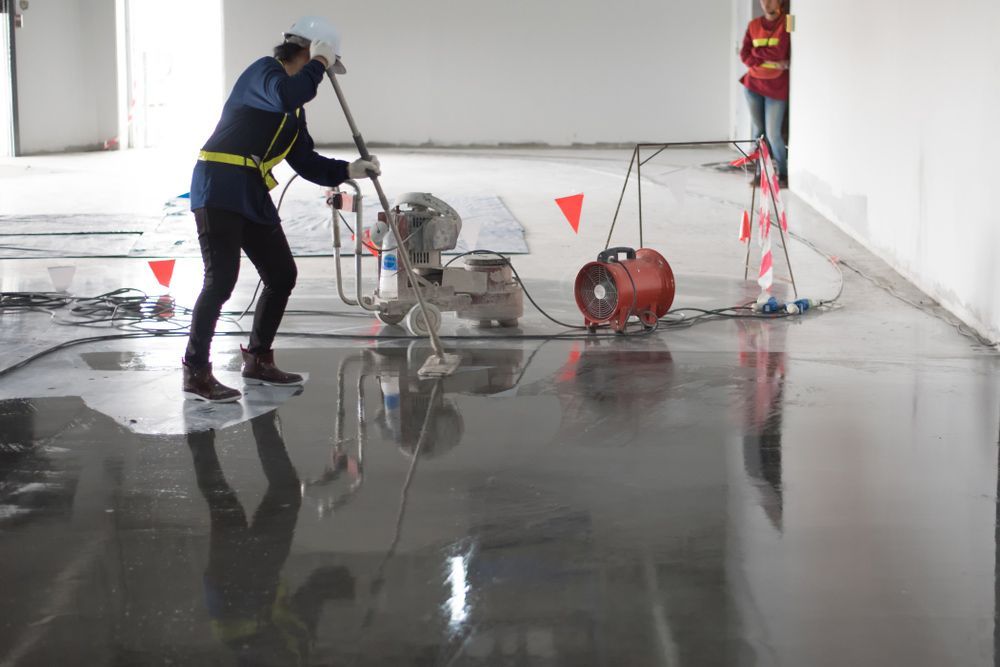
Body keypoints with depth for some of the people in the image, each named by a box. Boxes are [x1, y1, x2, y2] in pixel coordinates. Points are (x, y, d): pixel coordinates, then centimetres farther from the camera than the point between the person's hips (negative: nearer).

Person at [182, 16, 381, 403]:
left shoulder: (293, 110, 20)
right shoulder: (263, 71, -8)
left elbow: (307, 163, 19)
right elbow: (288, 95, -32)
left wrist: (351, 170, 6)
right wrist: (317, 62, -17)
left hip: (253, 196, 10)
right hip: (218, 189, -10)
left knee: (282, 274, 12)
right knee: (221, 279, -14)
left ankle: (258, 360, 26)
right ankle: (196, 373, -7)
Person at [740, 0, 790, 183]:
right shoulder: (754, 25, 7)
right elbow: (745, 55, 0)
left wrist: (757, 52, -8)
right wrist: (769, 62, -15)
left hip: (776, 87, -4)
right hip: (753, 85, 4)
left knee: (773, 134, -6)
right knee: (758, 130, 8)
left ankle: (784, 173, 11)